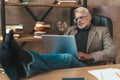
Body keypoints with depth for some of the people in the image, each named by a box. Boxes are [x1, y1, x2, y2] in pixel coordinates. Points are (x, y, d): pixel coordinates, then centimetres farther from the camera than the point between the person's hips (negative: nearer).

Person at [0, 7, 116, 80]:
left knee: (67, 57, -37)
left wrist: (89, 56, -8)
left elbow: (111, 52, 6)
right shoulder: (70, 30, 29)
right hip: (67, 61, 3)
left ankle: (26, 65, -64)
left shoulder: (102, 31, 18)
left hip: (84, 65, -3)